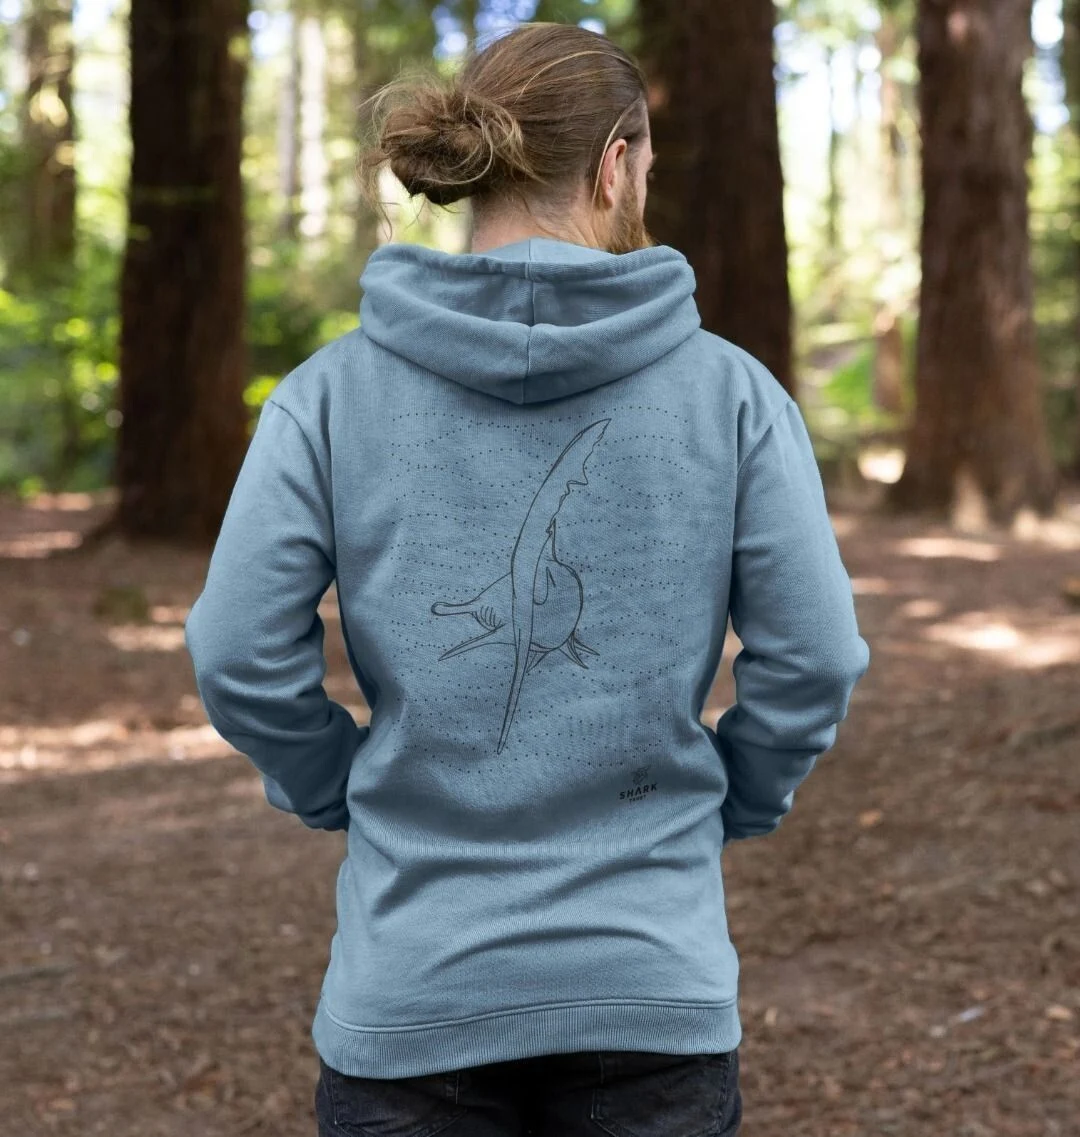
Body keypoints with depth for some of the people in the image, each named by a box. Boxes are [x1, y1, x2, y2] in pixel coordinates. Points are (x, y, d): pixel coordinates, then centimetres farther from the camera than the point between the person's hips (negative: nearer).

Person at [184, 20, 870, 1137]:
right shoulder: (731, 392, -6)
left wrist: (355, 803, 9)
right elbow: (812, 658, -6)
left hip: (408, 995, 1)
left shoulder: (332, 390, -5)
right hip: (655, 990, 0)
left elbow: (241, 658, -8)